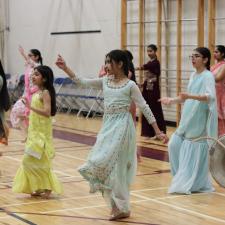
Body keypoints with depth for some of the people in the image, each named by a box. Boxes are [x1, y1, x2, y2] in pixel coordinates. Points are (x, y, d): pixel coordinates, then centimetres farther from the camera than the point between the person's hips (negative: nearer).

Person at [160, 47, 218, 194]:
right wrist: (172, 100, 12)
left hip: (199, 122, -8)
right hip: (188, 120, 8)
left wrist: (190, 96, -40)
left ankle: (197, 184, 6)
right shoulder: (193, 75, 13)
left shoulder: (208, 76, -11)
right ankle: (183, 177, 19)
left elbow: (211, 96, -27)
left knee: (195, 153, -5)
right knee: (174, 145, 6)